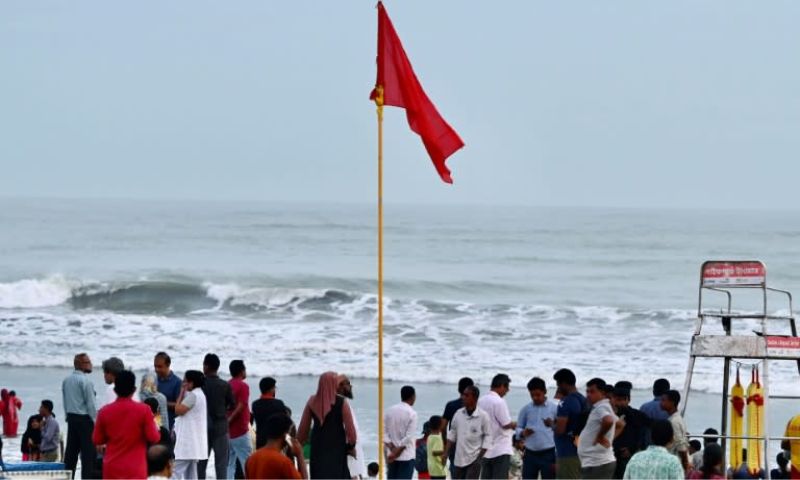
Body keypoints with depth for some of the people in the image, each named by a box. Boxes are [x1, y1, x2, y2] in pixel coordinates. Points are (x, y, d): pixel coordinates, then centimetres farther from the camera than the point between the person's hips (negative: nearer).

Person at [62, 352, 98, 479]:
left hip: (71, 418, 8)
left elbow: (65, 402, 14)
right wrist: (95, 421, -8)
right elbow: (91, 404, -14)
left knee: (71, 451, 10)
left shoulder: (66, 381, 10)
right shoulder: (85, 381, -14)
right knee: (88, 453, -5)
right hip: (85, 419, -8)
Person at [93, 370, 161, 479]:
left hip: (112, 469, 3)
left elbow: (97, 440, 8)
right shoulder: (144, 410, -8)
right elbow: (153, 437, -6)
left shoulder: (104, 411, -1)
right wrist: (154, 426, 14)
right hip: (135, 470, -2)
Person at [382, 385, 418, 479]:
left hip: (391, 455, 5)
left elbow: (383, 432, 1)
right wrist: (397, 451, -9)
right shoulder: (411, 413, -10)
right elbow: (409, 437, -14)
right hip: (406, 456, -5)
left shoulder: (389, 410, 5)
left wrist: (392, 448, -3)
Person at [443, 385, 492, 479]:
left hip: (474, 460, -5)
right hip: (459, 458, 5)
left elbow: (488, 436, -7)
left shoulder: (483, 416, -11)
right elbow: (452, 433, 12)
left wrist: (480, 457, -12)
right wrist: (446, 452, 7)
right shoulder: (458, 413, 2)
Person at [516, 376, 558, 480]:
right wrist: (522, 433, -11)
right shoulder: (526, 409, 7)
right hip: (530, 454, 3)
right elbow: (518, 428, 9)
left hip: (548, 455, -3)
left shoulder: (554, 408, -1)